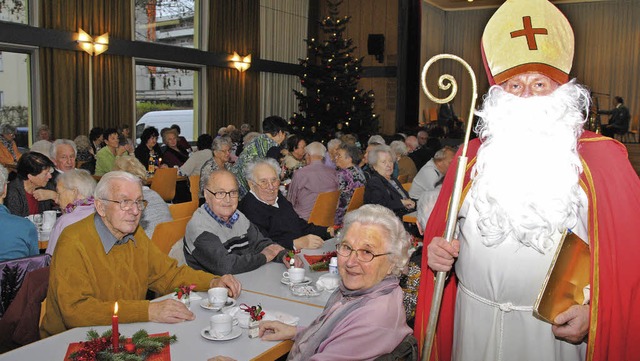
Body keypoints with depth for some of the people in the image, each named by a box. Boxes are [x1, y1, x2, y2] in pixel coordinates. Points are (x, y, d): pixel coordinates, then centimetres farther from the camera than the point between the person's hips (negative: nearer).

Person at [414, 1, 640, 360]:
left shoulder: (602, 158, -3)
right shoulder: (474, 156, 6)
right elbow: (443, 232, 12)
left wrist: (595, 312, -15)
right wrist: (438, 250, -8)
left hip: (555, 328, -2)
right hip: (473, 320, 3)